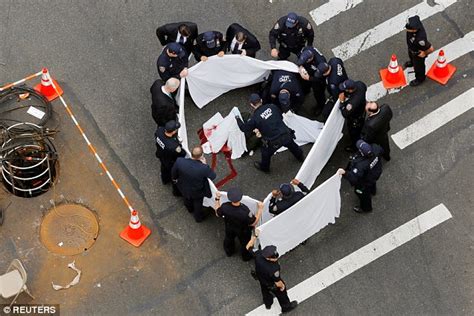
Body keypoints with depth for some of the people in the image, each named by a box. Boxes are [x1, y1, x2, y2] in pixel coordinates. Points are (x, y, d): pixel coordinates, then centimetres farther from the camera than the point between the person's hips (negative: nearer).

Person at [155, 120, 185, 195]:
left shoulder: (159, 130, -33)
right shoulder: (174, 146, -49)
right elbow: (182, 154, -27)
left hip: (161, 156, 6)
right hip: (171, 163, -6)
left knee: (164, 168, 38)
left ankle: (165, 180, 70)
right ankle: (177, 191, 54)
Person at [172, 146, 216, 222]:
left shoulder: (179, 161, -34)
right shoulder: (204, 168, -43)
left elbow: (174, 172, -11)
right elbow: (213, 176, -21)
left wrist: (174, 178, 11)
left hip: (185, 189, 3)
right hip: (198, 192, -3)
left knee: (187, 200, 38)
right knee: (198, 205, 31)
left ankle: (190, 209, 69)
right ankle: (198, 217, 59)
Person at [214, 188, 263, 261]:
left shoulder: (225, 207, -37)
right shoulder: (245, 211, -46)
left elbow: (218, 214, -12)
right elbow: (253, 223, -28)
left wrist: (217, 199, -6)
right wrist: (260, 209, -27)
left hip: (229, 228, 3)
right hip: (243, 231, -3)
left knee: (229, 239, 36)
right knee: (245, 242, 30)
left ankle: (229, 252, 66)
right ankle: (246, 256, 58)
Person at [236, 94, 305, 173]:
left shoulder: (254, 118, -14)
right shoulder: (272, 107, -3)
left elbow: (244, 128, 2)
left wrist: (238, 119, 20)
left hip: (274, 142, -4)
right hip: (286, 135, 4)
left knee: (266, 153, 26)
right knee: (291, 145, 35)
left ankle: (264, 167, 51)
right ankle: (301, 157, 62)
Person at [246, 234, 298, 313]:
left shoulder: (258, 255, -36)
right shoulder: (273, 269, -47)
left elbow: (249, 247, -17)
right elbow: (278, 283, -29)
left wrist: (255, 236, -7)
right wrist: (282, 286, -7)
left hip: (261, 280, 5)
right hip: (272, 285, -5)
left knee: (266, 292, 36)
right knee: (281, 294, 27)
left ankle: (268, 304, 65)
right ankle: (286, 307, 56)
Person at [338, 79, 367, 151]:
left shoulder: (353, 103, -49)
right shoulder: (360, 84, -29)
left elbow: (345, 114, -34)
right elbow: (365, 87, -2)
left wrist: (342, 101, -32)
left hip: (354, 120, -7)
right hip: (361, 111, 7)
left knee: (353, 133, 26)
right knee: (360, 130, 36)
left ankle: (354, 146, 55)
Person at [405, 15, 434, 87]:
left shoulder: (420, 39, -52)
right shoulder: (415, 20, -34)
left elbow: (431, 49, -39)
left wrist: (424, 53, -17)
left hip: (418, 53, -6)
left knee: (418, 66, 25)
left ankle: (420, 79, 56)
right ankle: (412, 62, 74)